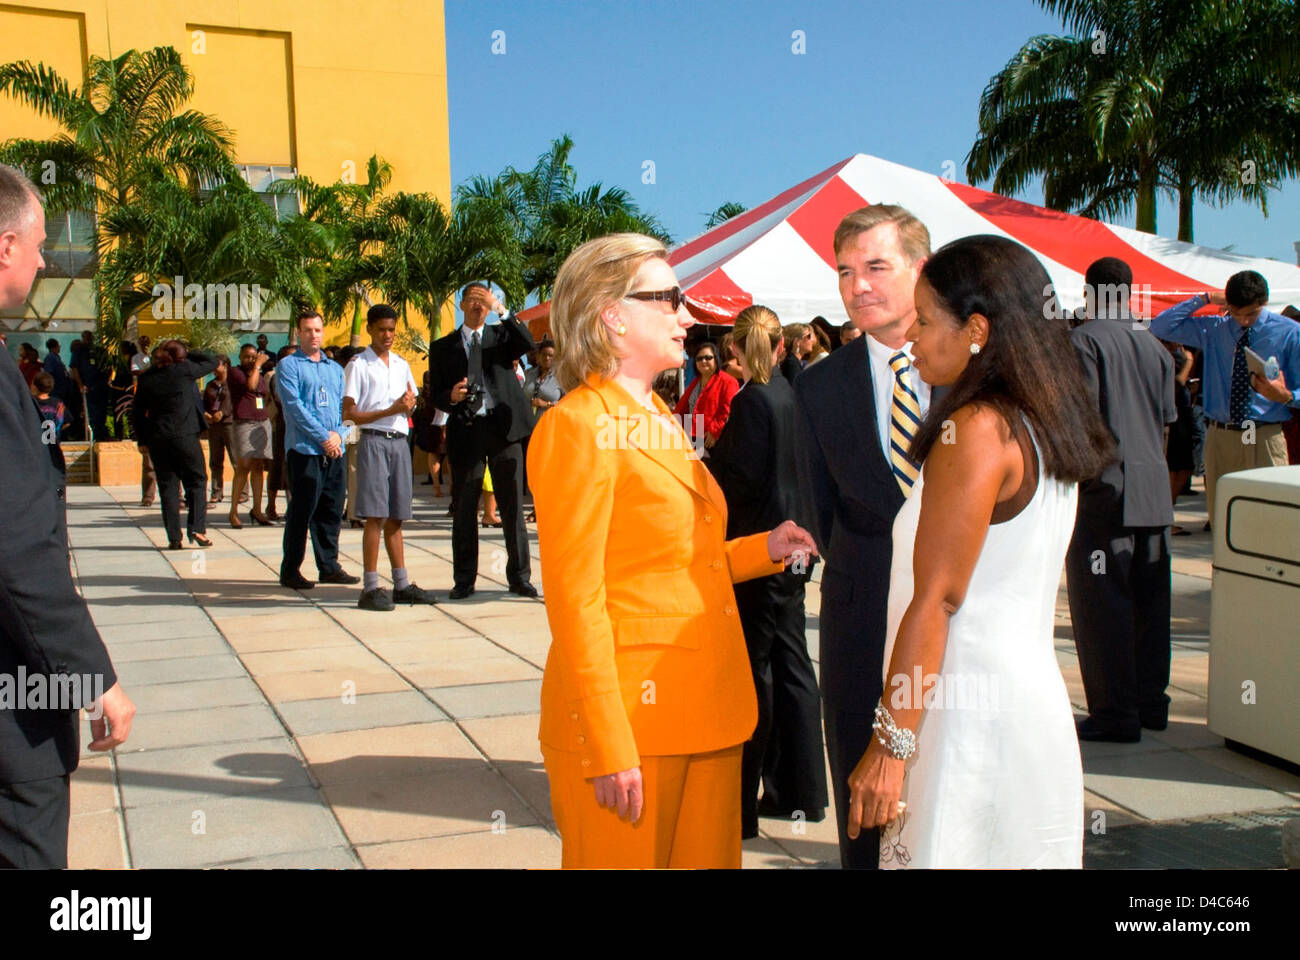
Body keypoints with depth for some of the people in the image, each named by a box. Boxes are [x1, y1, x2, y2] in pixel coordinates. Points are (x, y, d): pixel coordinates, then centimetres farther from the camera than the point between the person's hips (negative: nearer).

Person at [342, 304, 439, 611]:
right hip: (374, 440, -6)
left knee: (394, 516, 9)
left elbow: (412, 403, 23)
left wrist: (410, 403, -1)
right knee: (376, 515, -10)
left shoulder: (402, 365, 18)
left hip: (400, 441, 6)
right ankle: (370, 588, -7)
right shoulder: (358, 365, 0)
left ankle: (401, 584, 13)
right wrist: (391, 410, -13)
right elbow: (349, 413, -7)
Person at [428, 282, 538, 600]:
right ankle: (464, 580, 15)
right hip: (466, 431, 1)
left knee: (513, 506, 2)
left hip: (503, 429, 0)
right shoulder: (443, 347, 12)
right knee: (464, 510, 5)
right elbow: (436, 396, 8)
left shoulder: (501, 335, 11)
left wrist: (501, 309, -18)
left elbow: (529, 344, -12)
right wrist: (452, 397, -15)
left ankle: (519, 577, 10)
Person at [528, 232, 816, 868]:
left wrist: (762, 550, 8)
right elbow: (574, 598, -16)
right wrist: (608, 748, -18)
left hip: (705, 713, 8)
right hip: (629, 719, -8)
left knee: (707, 856, 15)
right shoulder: (578, 425, -12)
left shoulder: (658, 422, 15)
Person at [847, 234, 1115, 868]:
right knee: (1023, 850, 16)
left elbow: (936, 599, -20)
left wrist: (890, 744, -18)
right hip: (1033, 692, 9)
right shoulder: (1046, 423, 11)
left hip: (972, 715, -9)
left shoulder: (976, 429, -16)